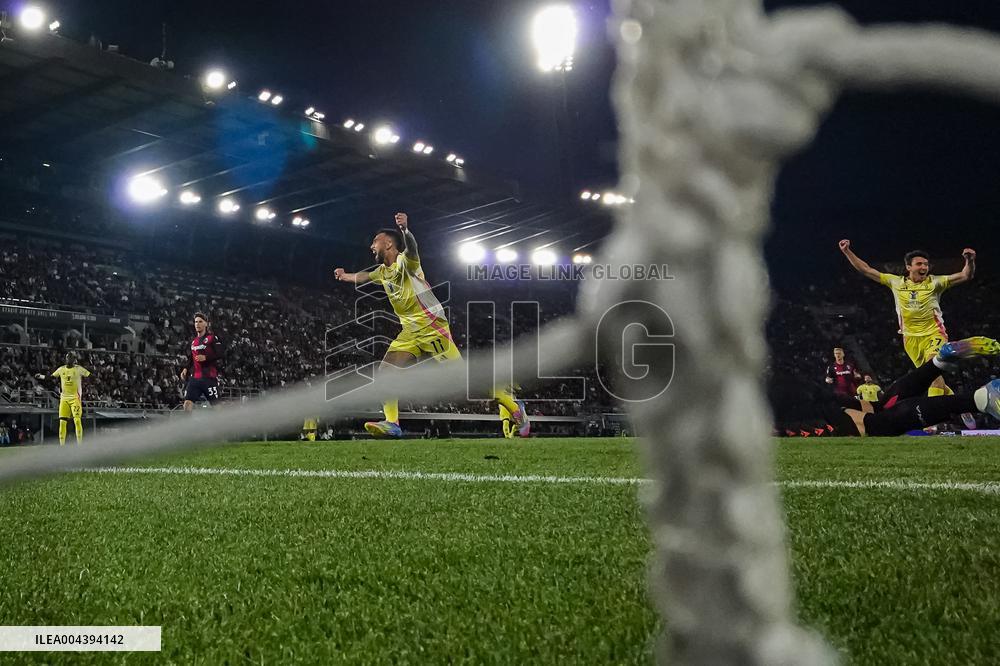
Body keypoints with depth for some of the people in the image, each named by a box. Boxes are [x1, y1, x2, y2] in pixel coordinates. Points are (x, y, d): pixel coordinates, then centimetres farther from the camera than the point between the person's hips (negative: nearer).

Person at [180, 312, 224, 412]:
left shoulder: (212, 338, -2)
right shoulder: (194, 341, 20)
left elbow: (221, 354, -12)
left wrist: (206, 357, -21)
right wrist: (186, 369, 14)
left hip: (209, 377, -6)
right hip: (194, 378, 6)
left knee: (216, 405, -5)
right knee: (188, 403, -7)